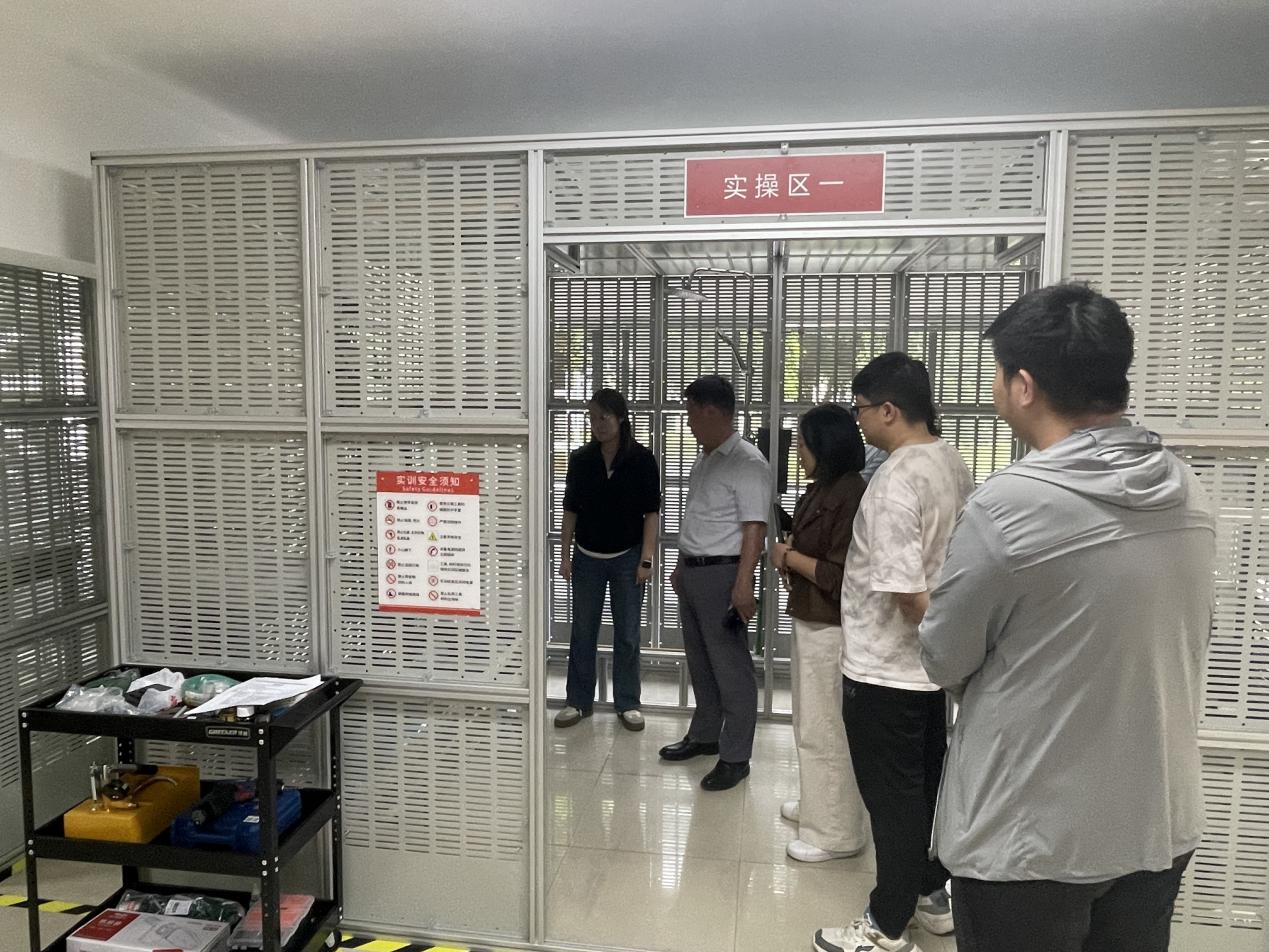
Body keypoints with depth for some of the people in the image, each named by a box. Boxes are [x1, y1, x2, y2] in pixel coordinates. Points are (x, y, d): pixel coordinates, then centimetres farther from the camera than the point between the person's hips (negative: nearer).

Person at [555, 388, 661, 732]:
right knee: (582, 631, 8)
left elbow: (652, 512, -5)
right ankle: (578, 701, 21)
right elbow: (571, 510, 6)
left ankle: (627, 704, 19)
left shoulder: (642, 459, -6)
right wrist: (565, 555, 3)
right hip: (587, 558, 2)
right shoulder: (580, 460, 0)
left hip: (627, 558, -2)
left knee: (627, 633, 5)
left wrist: (646, 559, -9)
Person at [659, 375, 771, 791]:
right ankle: (704, 735, 33)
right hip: (692, 573, 9)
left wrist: (743, 584, -26)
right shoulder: (703, 460, 14)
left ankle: (735, 757, 9)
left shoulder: (747, 463, -15)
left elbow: (754, 528, -20)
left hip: (722, 575, -9)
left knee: (731, 668, -1)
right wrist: (681, 567, 23)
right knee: (700, 663, 19)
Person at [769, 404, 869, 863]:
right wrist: (790, 551, 4)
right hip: (809, 620, 10)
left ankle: (837, 832, 14)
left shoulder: (851, 495, -20)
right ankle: (817, 804, 38)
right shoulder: (821, 489, 9)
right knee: (811, 722, 21)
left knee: (826, 728, 0)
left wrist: (790, 557, -12)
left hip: (830, 629, -10)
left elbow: (840, 575, -23)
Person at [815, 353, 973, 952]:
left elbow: (908, 592, -27)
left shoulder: (896, 483, -25)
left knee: (893, 797, 5)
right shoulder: (953, 465, 4)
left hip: (886, 669, -9)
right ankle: (933, 894, 39)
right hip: (932, 665, 9)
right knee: (929, 783, 21)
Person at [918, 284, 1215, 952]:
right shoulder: (1189, 497, -2)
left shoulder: (1011, 503, -24)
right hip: (1162, 825, 6)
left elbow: (943, 661, -12)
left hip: (1033, 839, -6)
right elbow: (1176, 641, 11)